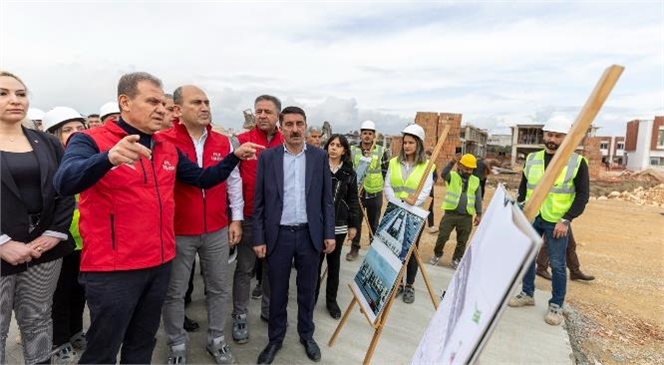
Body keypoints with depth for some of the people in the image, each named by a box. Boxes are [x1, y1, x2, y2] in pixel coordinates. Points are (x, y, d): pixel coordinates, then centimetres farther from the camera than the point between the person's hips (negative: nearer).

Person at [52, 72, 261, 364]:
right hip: (113, 268, -5)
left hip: (160, 263, 6)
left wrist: (234, 157, 0)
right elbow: (64, 183, -27)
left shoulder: (169, 149, 8)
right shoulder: (91, 140, -10)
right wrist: (109, 157, -46)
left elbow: (203, 179, 13)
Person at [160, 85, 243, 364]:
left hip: (218, 230, 4)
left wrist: (236, 218, 6)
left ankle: (216, 340, 34)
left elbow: (234, 182, 8)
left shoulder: (223, 142, 3)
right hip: (178, 232, -3)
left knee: (219, 288, 15)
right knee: (174, 292, 12)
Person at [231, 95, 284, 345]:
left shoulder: (286, 144, 2)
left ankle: (268, 310, 35)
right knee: (245, 268, 8)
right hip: (249, 216, -3)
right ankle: (240, 317, 24)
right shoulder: (241, 141, -5)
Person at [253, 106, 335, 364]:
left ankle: (306, 335, 37)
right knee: (277, 291, 12)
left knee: (307, 290, 16)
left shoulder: (320, 156, 1)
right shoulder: (267, 157, -2)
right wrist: (258, 238, -4)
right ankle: (275, 338, 34)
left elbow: (327, 198, 3)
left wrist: (329, 233, -1)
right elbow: (259, 202, -1)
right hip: (278, 235, 0)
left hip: (310, 234, 1)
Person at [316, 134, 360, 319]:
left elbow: (353, 200, 6)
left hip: (338, 225, 2)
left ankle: (331, 300, 26)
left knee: (334, 263, 13)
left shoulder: (349, 173, 4)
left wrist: (354, 224, 3)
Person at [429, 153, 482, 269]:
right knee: (442, 236, 0)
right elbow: (444, 174, -25)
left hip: (466, 217, 3)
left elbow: (478, 199, 11)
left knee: (462, 241, 10)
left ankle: (456, 260, 27)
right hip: (450, 214, -2)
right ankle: (437, 255, 22)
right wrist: (452, 163, -40)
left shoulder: (476, 181, 8)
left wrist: (479, 214, 6)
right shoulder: (452, 176, -1)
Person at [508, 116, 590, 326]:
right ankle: (527, 294, 29)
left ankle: (556, 305, 18)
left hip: (556, 222, -4)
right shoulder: (532, 159, 6)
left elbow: (582, 195, -6)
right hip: (531, 218, 4)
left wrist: (566, 220, -14)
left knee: (557, 264, 2)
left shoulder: (577, 162, -5)